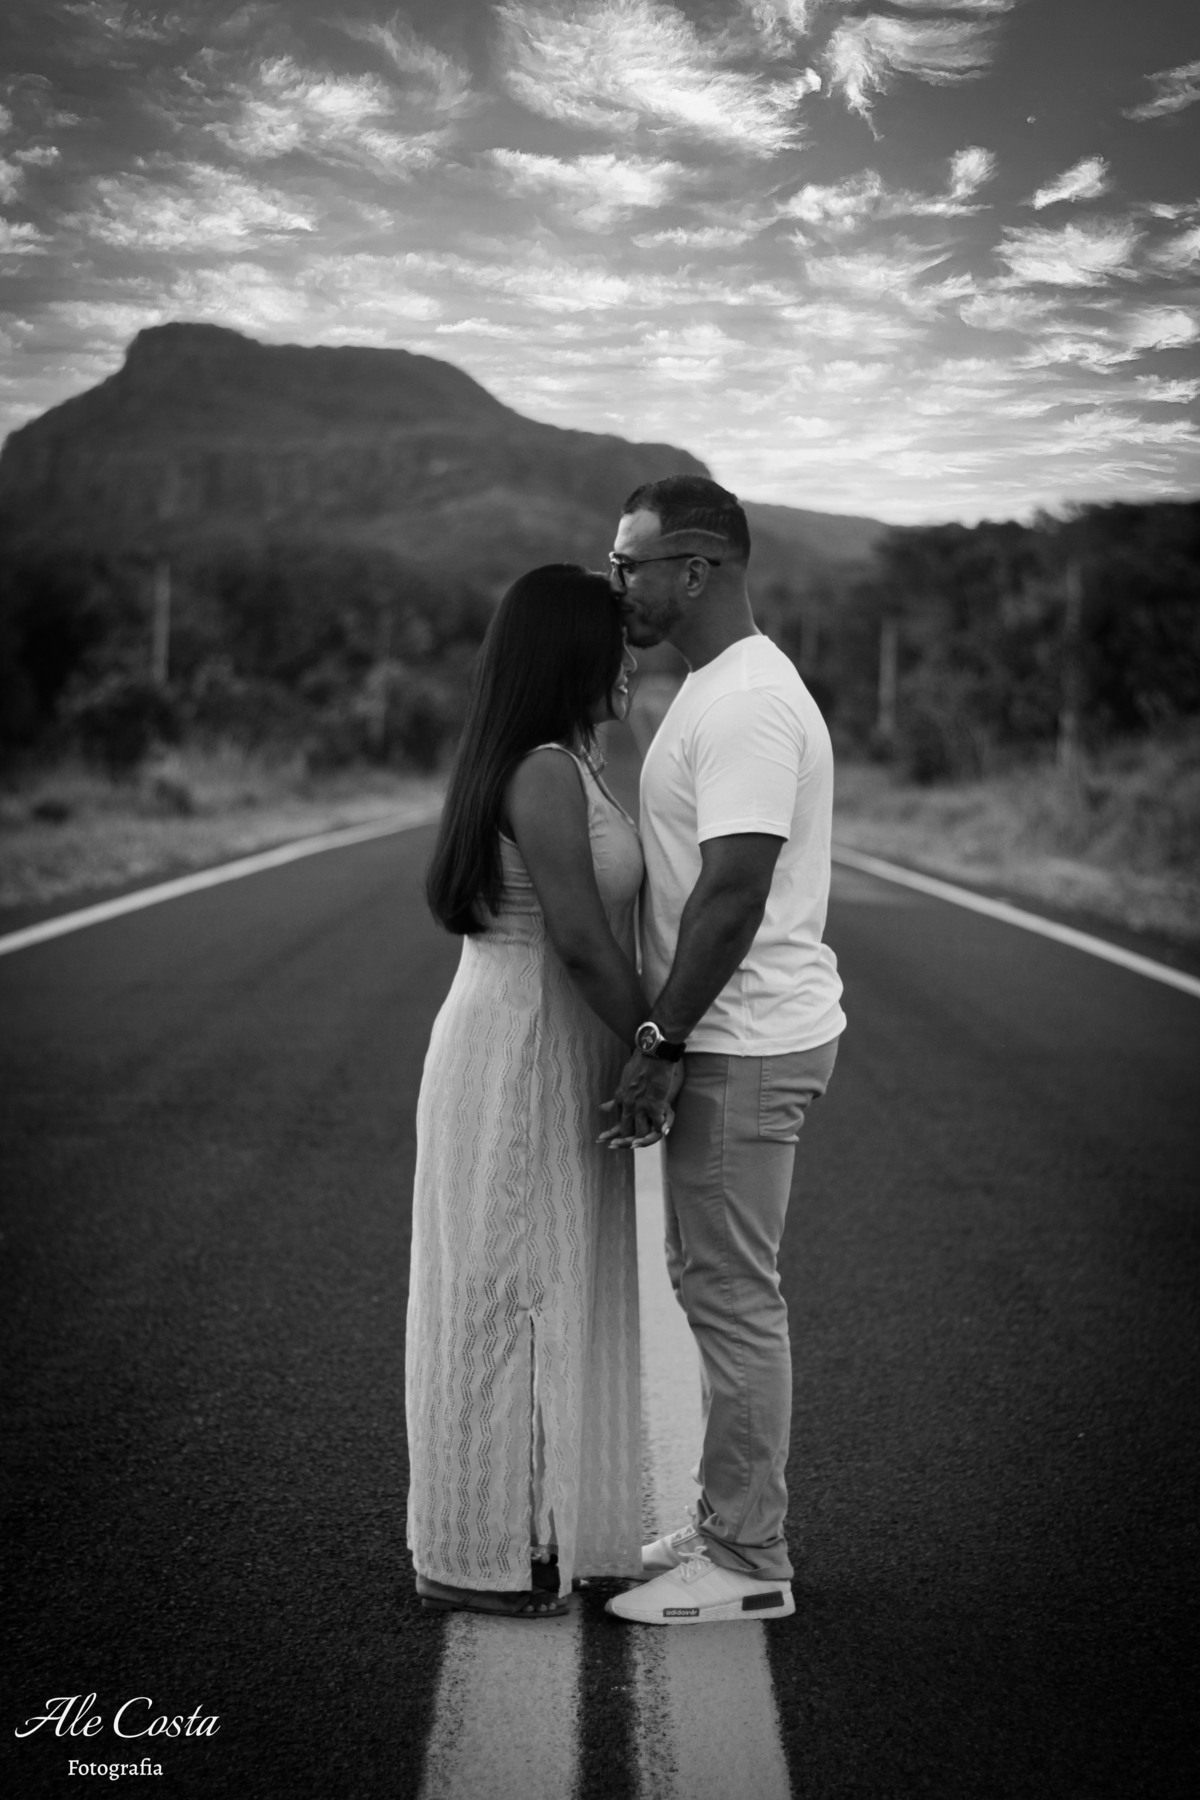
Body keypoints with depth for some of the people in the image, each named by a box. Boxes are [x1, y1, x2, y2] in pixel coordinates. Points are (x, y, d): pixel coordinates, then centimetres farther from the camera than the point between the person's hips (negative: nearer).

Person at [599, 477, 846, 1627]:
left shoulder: (747, 703, -19)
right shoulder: (717, 689, 16)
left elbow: (732, 892, -24)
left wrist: (659, 1044, -20)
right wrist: (666, 1038, 19)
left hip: (745, 1048, -11)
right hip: (731, 1040, 11)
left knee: (731, 1295, -4)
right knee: (714, 1285, 17)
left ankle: (748, 1565, 6)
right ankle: (728, 1525, 28)